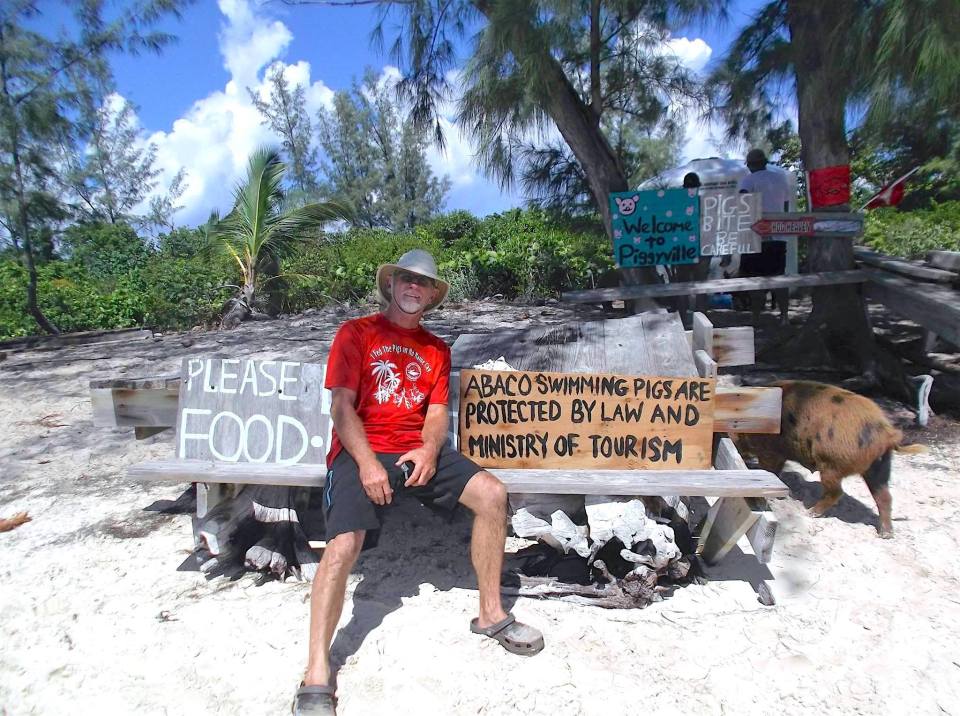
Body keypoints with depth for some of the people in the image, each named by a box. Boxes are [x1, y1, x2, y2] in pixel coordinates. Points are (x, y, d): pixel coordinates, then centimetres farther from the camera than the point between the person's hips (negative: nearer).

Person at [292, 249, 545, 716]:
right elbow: (341, 406, -5)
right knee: (344, 543, -26)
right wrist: (367, 462, -19)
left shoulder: (436, 349, 17)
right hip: (360, 450, -4)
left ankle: (490, 613, 3)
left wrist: (428, 451, -14)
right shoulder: (356, 333, 4)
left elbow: (437, 411, 8)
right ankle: (316, 677, -14)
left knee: (492, 493, -13)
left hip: (418, 449, 4)